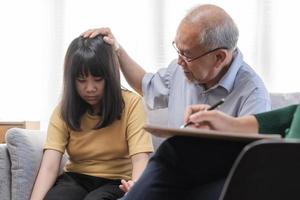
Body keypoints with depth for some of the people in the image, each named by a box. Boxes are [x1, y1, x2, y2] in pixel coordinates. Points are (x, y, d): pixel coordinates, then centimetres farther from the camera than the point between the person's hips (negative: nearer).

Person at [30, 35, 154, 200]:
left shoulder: (131, 104, -10)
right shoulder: (64, 111, -4)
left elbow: (140, 158, -20)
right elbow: (49, 167, -15)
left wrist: (135, 186, -43)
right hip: (75, 180, 2)